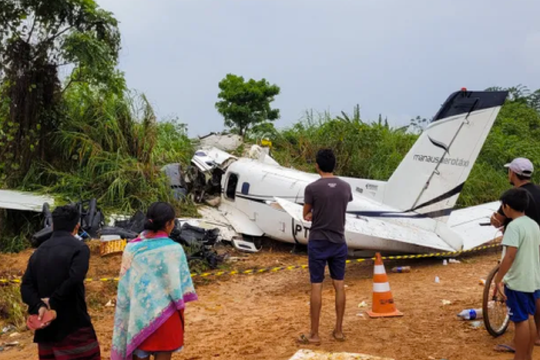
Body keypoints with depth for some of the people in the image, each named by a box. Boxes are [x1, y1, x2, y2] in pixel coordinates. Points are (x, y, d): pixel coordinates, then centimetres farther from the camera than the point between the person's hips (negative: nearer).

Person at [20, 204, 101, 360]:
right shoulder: (79, 248, -9)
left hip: (46, 328, 7)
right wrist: (53, 302, -13)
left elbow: (26, 286, 2)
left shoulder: (39, 251, 12)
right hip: (74, 326, -7)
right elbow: (74, 280, -24)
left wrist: (39, 307, -11)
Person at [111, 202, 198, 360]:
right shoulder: (174, 249, -13)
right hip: (164, 315, -3)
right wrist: (180, 311, 6)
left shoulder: (132, 248, -5)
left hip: (138, 315, 3)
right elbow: (180, 285, -8)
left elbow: (124, 286, 0)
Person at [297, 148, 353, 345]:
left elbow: (306, 215, -1)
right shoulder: (346, 187, 1)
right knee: (339, 285, 11)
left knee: (316, 286, 1)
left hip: (318, 243, -4)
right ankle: (338, 330, 18)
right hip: (339, 242, 4)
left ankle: (314, 334, 7)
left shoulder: (312, 188, -13)